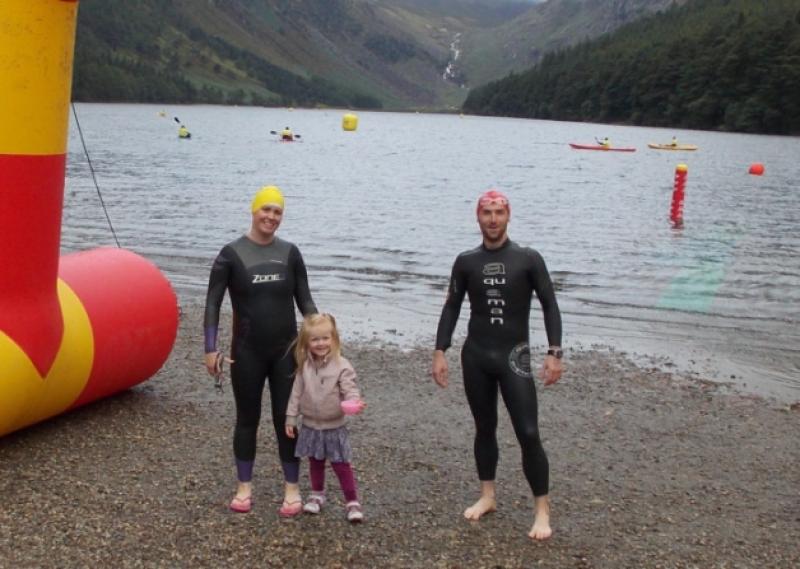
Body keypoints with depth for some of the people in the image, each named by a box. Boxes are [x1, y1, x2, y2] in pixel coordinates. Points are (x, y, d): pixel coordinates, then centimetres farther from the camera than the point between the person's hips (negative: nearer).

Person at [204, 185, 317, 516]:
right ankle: (244, 487, 24)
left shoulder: (290, 253, 1)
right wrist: (210, 349, -13)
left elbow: (305, 300, 5)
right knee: (247, 419, 10)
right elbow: (213, 303, -6)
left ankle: (291, 487, 19)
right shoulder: (231, 254, -6)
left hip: (286, 350, 1)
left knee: (286, 419, 6)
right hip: (247, 353, -1)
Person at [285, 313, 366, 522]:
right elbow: (297, 393, 4)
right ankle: (317, 495, 36)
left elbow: (350, 391, -18)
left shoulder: (342, 366, -15)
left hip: (334, 427, -4)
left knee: (341, 465, 0)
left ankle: (352, 502, 10)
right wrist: (291, 418, 5)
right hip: (311, 425, 4)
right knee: (315, 462, 18)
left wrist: (354, 404, -40)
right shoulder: (304, 367, -2)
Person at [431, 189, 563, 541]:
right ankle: (487, 497, 29)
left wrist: (555, 352, -10)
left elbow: (549, 306, -2)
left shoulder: (528, 259, -4)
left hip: (514, 356, -3)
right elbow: (452, 307, 7)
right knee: (484, 428, 13)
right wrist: (440, 352, 0)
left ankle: (542, 509, 3)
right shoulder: (466, 262, 3)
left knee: (528, 434, -8)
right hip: (475, 355, 3)